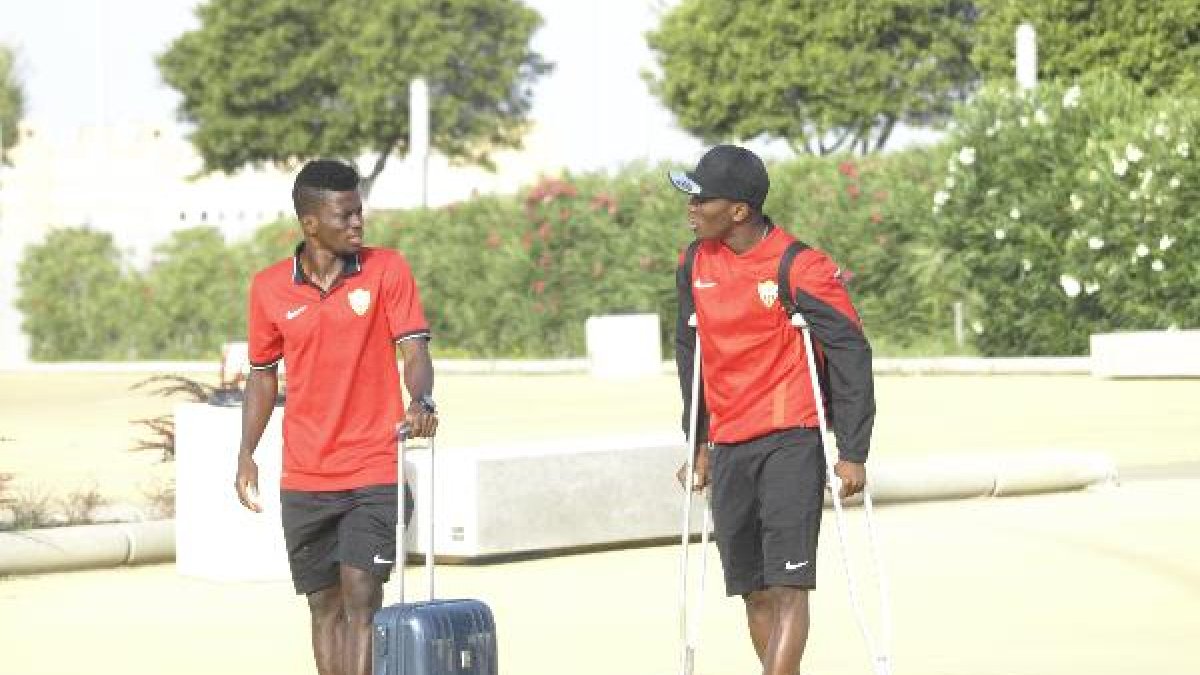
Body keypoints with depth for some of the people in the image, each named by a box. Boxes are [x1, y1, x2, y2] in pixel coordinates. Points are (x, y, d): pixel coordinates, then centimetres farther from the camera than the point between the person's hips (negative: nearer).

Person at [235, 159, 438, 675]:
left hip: (376, 472, -3)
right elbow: (262, 375, 14)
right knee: (325, 606, 8)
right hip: (304, 479, 3)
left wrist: (421, 401, -29)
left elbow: (414, 350, -8)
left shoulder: (387, 269, -2)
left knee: (361, 598, -11)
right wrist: (246, 453, 5)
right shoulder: (269, 288, 4)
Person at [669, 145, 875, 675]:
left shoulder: (801, 269, -12)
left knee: (788, 585, -12)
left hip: (792, 441, -6)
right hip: (728, 449, 6)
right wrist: (699, 443, 19)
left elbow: (851, 355, -9)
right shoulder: (695, 265, 7)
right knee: (754, 592, 7)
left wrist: (853, 452, -11)